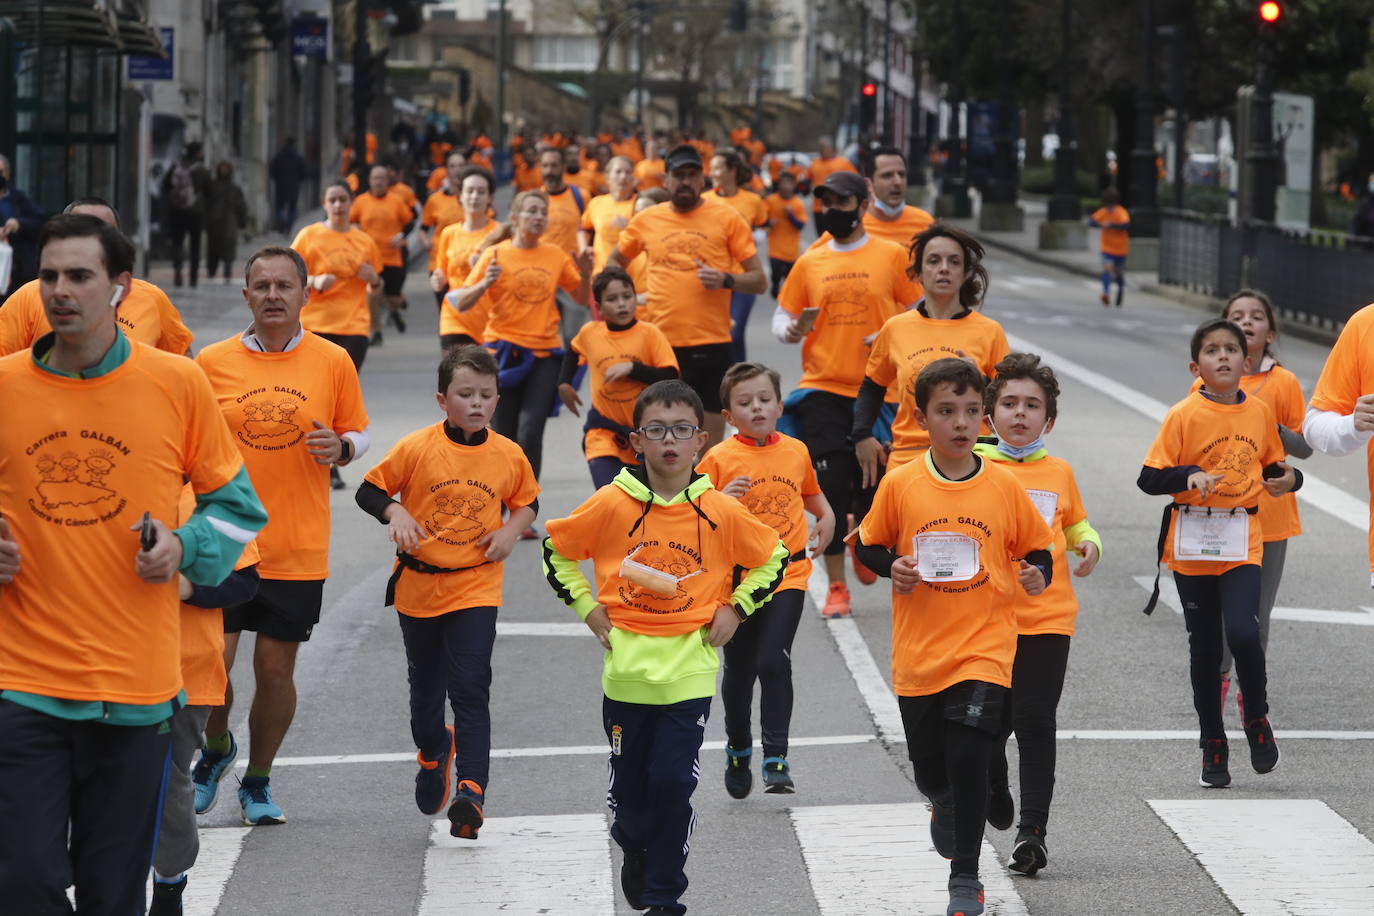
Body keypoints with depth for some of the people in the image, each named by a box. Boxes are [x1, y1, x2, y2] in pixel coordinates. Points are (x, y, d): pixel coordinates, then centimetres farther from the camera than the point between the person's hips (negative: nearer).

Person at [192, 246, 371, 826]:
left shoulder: (333, 363, 1)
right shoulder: (213, 363, 1)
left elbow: (359, 434, 11)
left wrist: (340, 448, -11)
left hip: (298, 552, 0)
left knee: (276, 670, 5)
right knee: (211, 663, -6)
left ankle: (258, 780, 24)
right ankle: (216, 749, 24)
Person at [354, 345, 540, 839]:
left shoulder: (508, 456, -2)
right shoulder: (417, 448, -9)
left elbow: (527, 501, 14)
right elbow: (370, 490, -2)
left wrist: (511, 531, -5)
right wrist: (396, 515, -20)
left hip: (476, 588, -1)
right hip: (419, 586, 1)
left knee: (471, 688, -13)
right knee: (425, 687, 17)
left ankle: (470, 790, -17)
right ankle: (433, 752, 46)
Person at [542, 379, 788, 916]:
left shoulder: (722, 512, -4)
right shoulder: (612, 505, -5)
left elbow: (774, 557, 11)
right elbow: (556, 549, 9)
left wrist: (735, 609, 3)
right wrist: (586, 607, 3)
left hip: (689, 672, -1)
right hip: (627, 667, 1)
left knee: (673, 782, -7)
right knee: (629, 785, 9)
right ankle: (635, 852, 41)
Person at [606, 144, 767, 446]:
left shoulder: (727, 218, 2)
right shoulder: (646, 220, 8)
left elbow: (759, 280, 3)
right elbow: (614, 262, 25)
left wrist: (726, 281, -16)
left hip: (711, 344, -2)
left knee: (710, 450, 1)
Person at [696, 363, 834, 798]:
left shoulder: (796, 451, 4)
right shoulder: (719, 459, -6)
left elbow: (811, 493, 25)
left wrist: (826, 518, 8)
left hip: (787, 573, 0)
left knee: (774, 660, -16)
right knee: (739, 670, 11)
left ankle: (776, 758, -12)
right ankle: (738, 750, 34)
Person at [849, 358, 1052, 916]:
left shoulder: (1003, 486, -2)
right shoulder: (899, 484, -4)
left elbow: (1037, 551, 8)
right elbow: (869, 546, 7)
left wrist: (1037, 575, -12)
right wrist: (892, 567, -12)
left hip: (985, 645, -1)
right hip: (919, 653, 1)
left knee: (968, 756, -14)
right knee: (930, 768, 13)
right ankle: (946, 806, 51)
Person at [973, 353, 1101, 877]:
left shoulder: (1059, 473, 9)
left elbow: (1076, 524, 22)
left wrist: (1090, 545, 2)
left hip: (1048, 617, 1)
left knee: (1036, 722, -5)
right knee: (993, 721, 4)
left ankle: (1032, 830, -4)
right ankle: (993, 790, 36)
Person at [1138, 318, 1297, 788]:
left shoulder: (1260, 412, 3)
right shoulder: (1184, 415, -6)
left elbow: (1271, 465, 17)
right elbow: (1149, 478, -8)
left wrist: (1287, 478, -5)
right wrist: (1189, 475, -25)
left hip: (1242, 542, 1)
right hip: (1192, 547, -1)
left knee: (1243, 633, -18)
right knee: (1204, 648, 7)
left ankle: (1257, 718, 8)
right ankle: (1213, 746, 20)